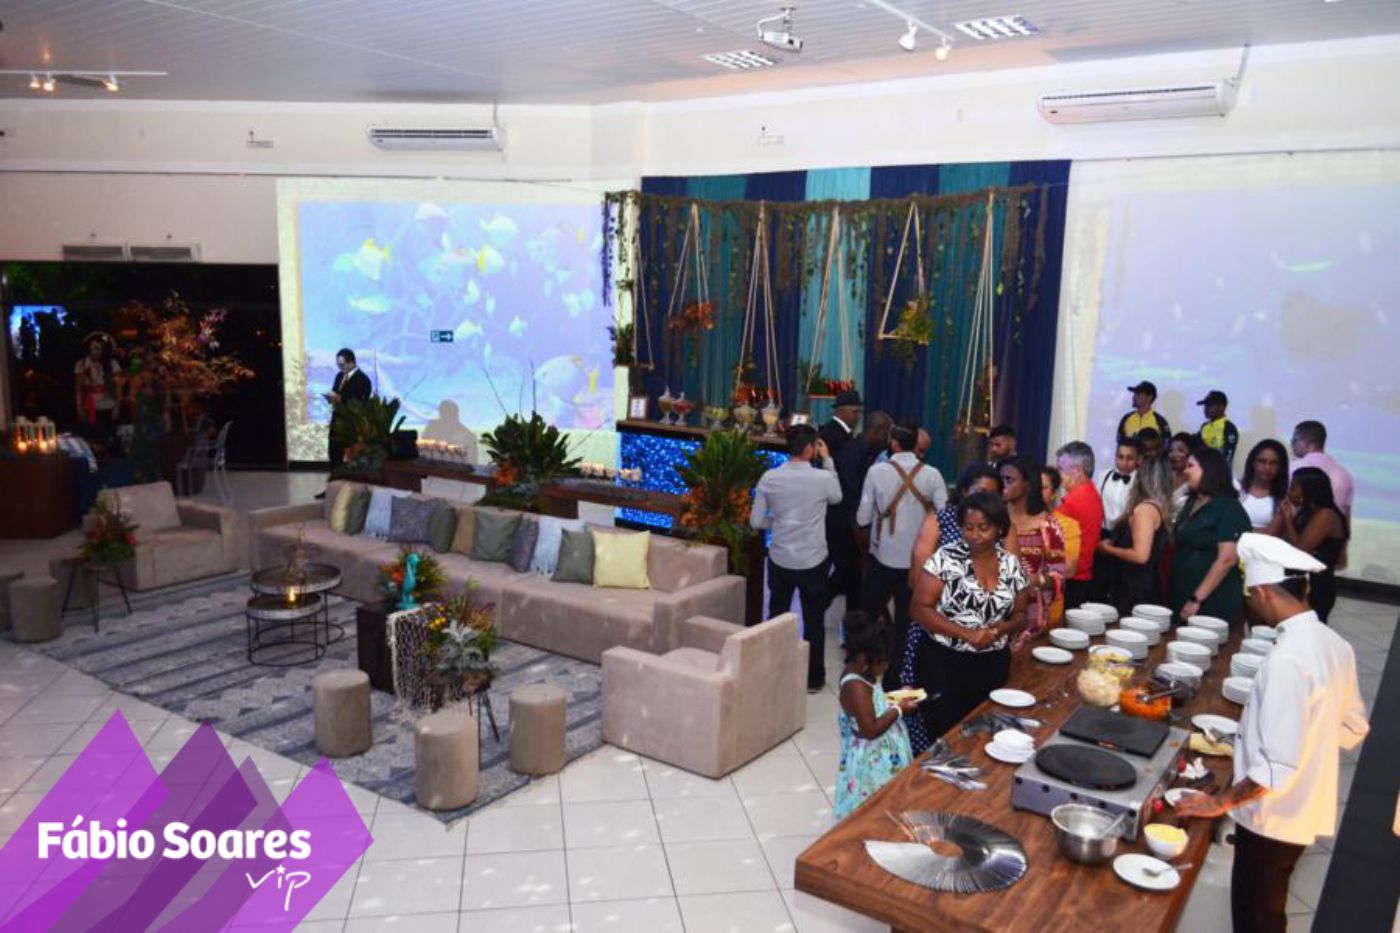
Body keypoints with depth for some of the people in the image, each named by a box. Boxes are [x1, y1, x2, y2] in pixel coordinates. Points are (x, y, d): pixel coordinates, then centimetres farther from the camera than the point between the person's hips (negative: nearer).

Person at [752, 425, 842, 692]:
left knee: (776, 617, 17)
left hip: (779, 560, 3)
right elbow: (837, 497, 10)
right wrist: (828, 460, 10)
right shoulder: (822, 478, -14)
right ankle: (813, 678, 22)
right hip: (813, 562, -2)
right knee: (814, 621, 12)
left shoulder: (769, 478, -7)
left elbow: (756, 521, -2)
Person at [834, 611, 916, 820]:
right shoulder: (856, 687, -30)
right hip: (870, 762, -10)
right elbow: (871, 729, -29)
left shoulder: (858, 672, 0)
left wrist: (895, 698, 3)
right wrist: (898, 709, -19)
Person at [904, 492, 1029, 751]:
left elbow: (1020, 615, 11)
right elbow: (921, 609, -12)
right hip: (943, 663, -4)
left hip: (993, 665, 4)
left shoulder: (1011, 564, 3)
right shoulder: (945, 559, -10)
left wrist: (1000, 628, -12)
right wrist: (967, 634, -20)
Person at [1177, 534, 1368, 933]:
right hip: (1305, 810, 8)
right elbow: (1352, 728, 12)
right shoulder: (1334, 645, -2)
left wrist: (1223, 801, -17)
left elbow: (1279, 765, -28)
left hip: (1272, 815, -8)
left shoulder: (1287, 659, -29)